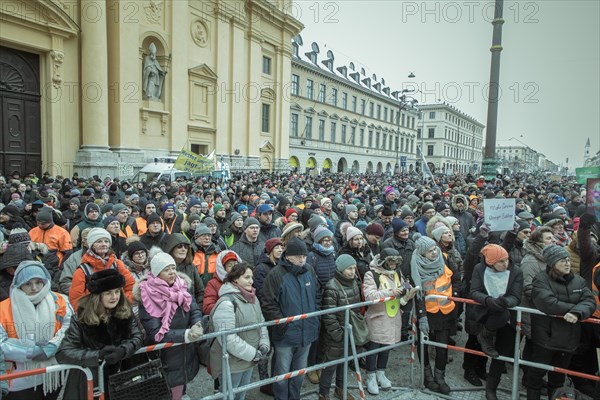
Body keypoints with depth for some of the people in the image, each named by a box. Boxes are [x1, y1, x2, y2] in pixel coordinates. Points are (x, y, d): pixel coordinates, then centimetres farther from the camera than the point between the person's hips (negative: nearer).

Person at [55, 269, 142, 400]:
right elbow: (62, 353, -21)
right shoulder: (82, 318, -17)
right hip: (89, 381, -2)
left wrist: (122, 351, -29)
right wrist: (97, 356, -31)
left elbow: (136, 337, -9)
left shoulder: (126, 312, -8)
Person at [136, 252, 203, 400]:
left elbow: (196, 311, -8)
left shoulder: (181, 288, -3)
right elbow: (155, 332, -21)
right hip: (163, 362, -4)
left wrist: (197, 326, -31)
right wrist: (186, 334, -31)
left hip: (185, 358, 5)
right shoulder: (147, 297, -18)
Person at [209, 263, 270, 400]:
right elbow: (227, 338, -28)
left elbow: (261, 323, 12)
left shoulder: (253, 298, 5)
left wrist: (264, 345, -4)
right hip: (231, 363, -7)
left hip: (249, 360, 8)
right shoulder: (226, 302, -24)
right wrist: (253, 354, -22)